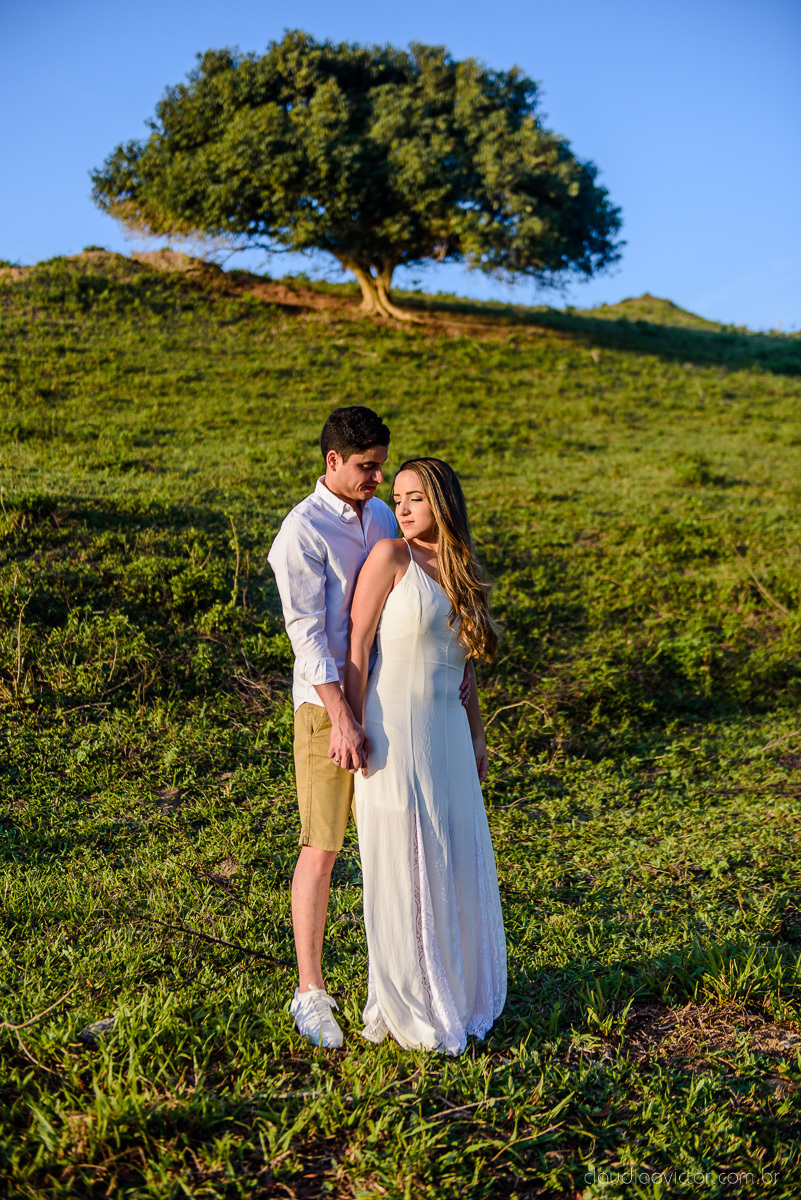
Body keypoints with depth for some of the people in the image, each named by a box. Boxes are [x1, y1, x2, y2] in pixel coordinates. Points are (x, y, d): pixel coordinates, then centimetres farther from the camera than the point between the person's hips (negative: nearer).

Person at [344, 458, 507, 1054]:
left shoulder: (462, 570, 11)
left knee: (457, 862, 14)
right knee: (403, 866, 1)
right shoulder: (391, 556, -8)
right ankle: (402, 1007, 17)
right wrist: (357, 730, -15)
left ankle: (451, 988, 31)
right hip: (395, 728, -7)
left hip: (445, 730, 7)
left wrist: (477, 737, 16)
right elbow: (357, 645, -11)